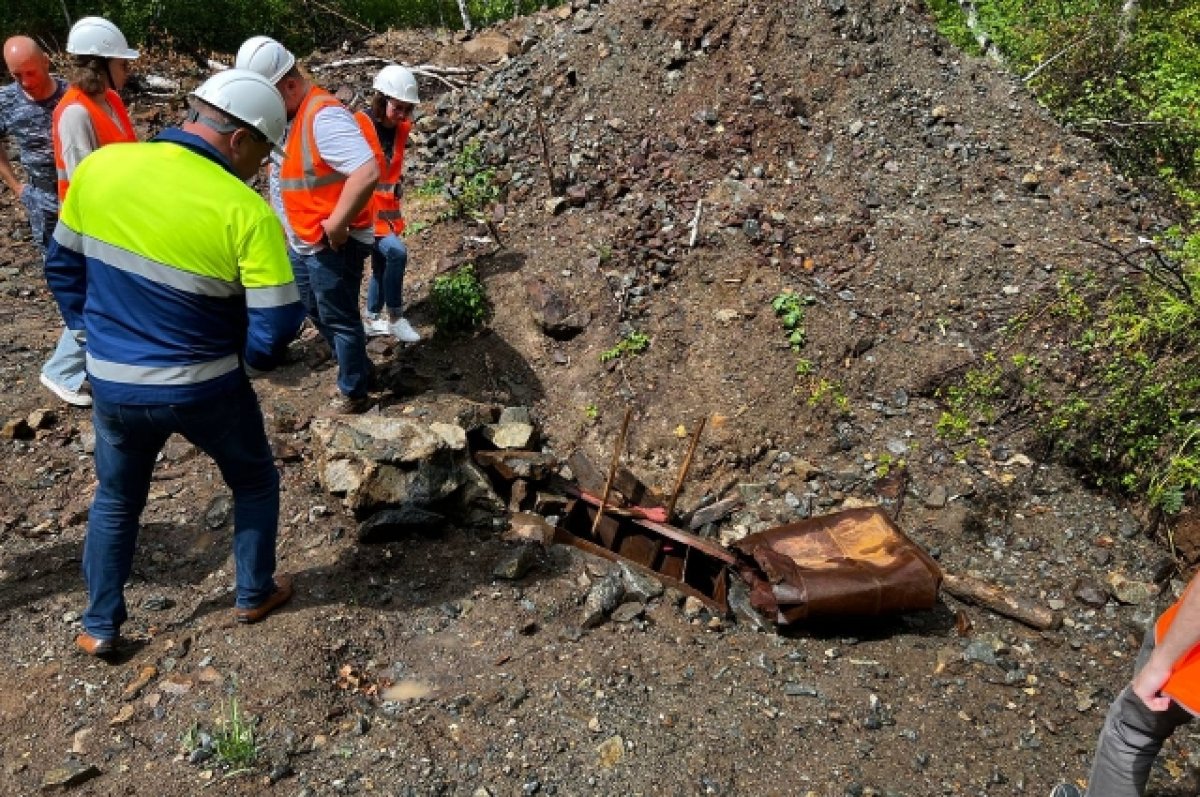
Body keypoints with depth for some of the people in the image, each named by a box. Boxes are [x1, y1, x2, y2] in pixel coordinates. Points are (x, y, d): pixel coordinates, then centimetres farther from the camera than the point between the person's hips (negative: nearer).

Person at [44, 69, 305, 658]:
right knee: (255, 483, 24)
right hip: (205, 389, -4)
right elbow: (277, 327, -18)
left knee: (115, 500, 26)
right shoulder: (245, 211, -21)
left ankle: (100, 626, 36)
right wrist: (250, 363, 3)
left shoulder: (99, 167, -6)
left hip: (112, 385, 4)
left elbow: (62, 266, 7)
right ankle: (254, 594, 37)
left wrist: (98, 335, 18)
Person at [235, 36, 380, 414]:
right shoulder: (285, 113, 7)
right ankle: (357, 368, 39)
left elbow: (367, 172, -35)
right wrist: (283, 223, 11)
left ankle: (353, 394, 20)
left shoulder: (323, 115, -23)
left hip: (331, 245, -10)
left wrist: (336, 225, -28)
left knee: (338, 319, 4)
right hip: (301, 242, 10)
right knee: (317, 313, 22)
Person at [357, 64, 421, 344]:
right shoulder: (357, 127, -17)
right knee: (396, 252, -25)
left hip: (388, 209, 8)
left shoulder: (402, 129, 4)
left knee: (381, 265, 17)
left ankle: (372, 320, 34)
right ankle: (395, 318, -10)